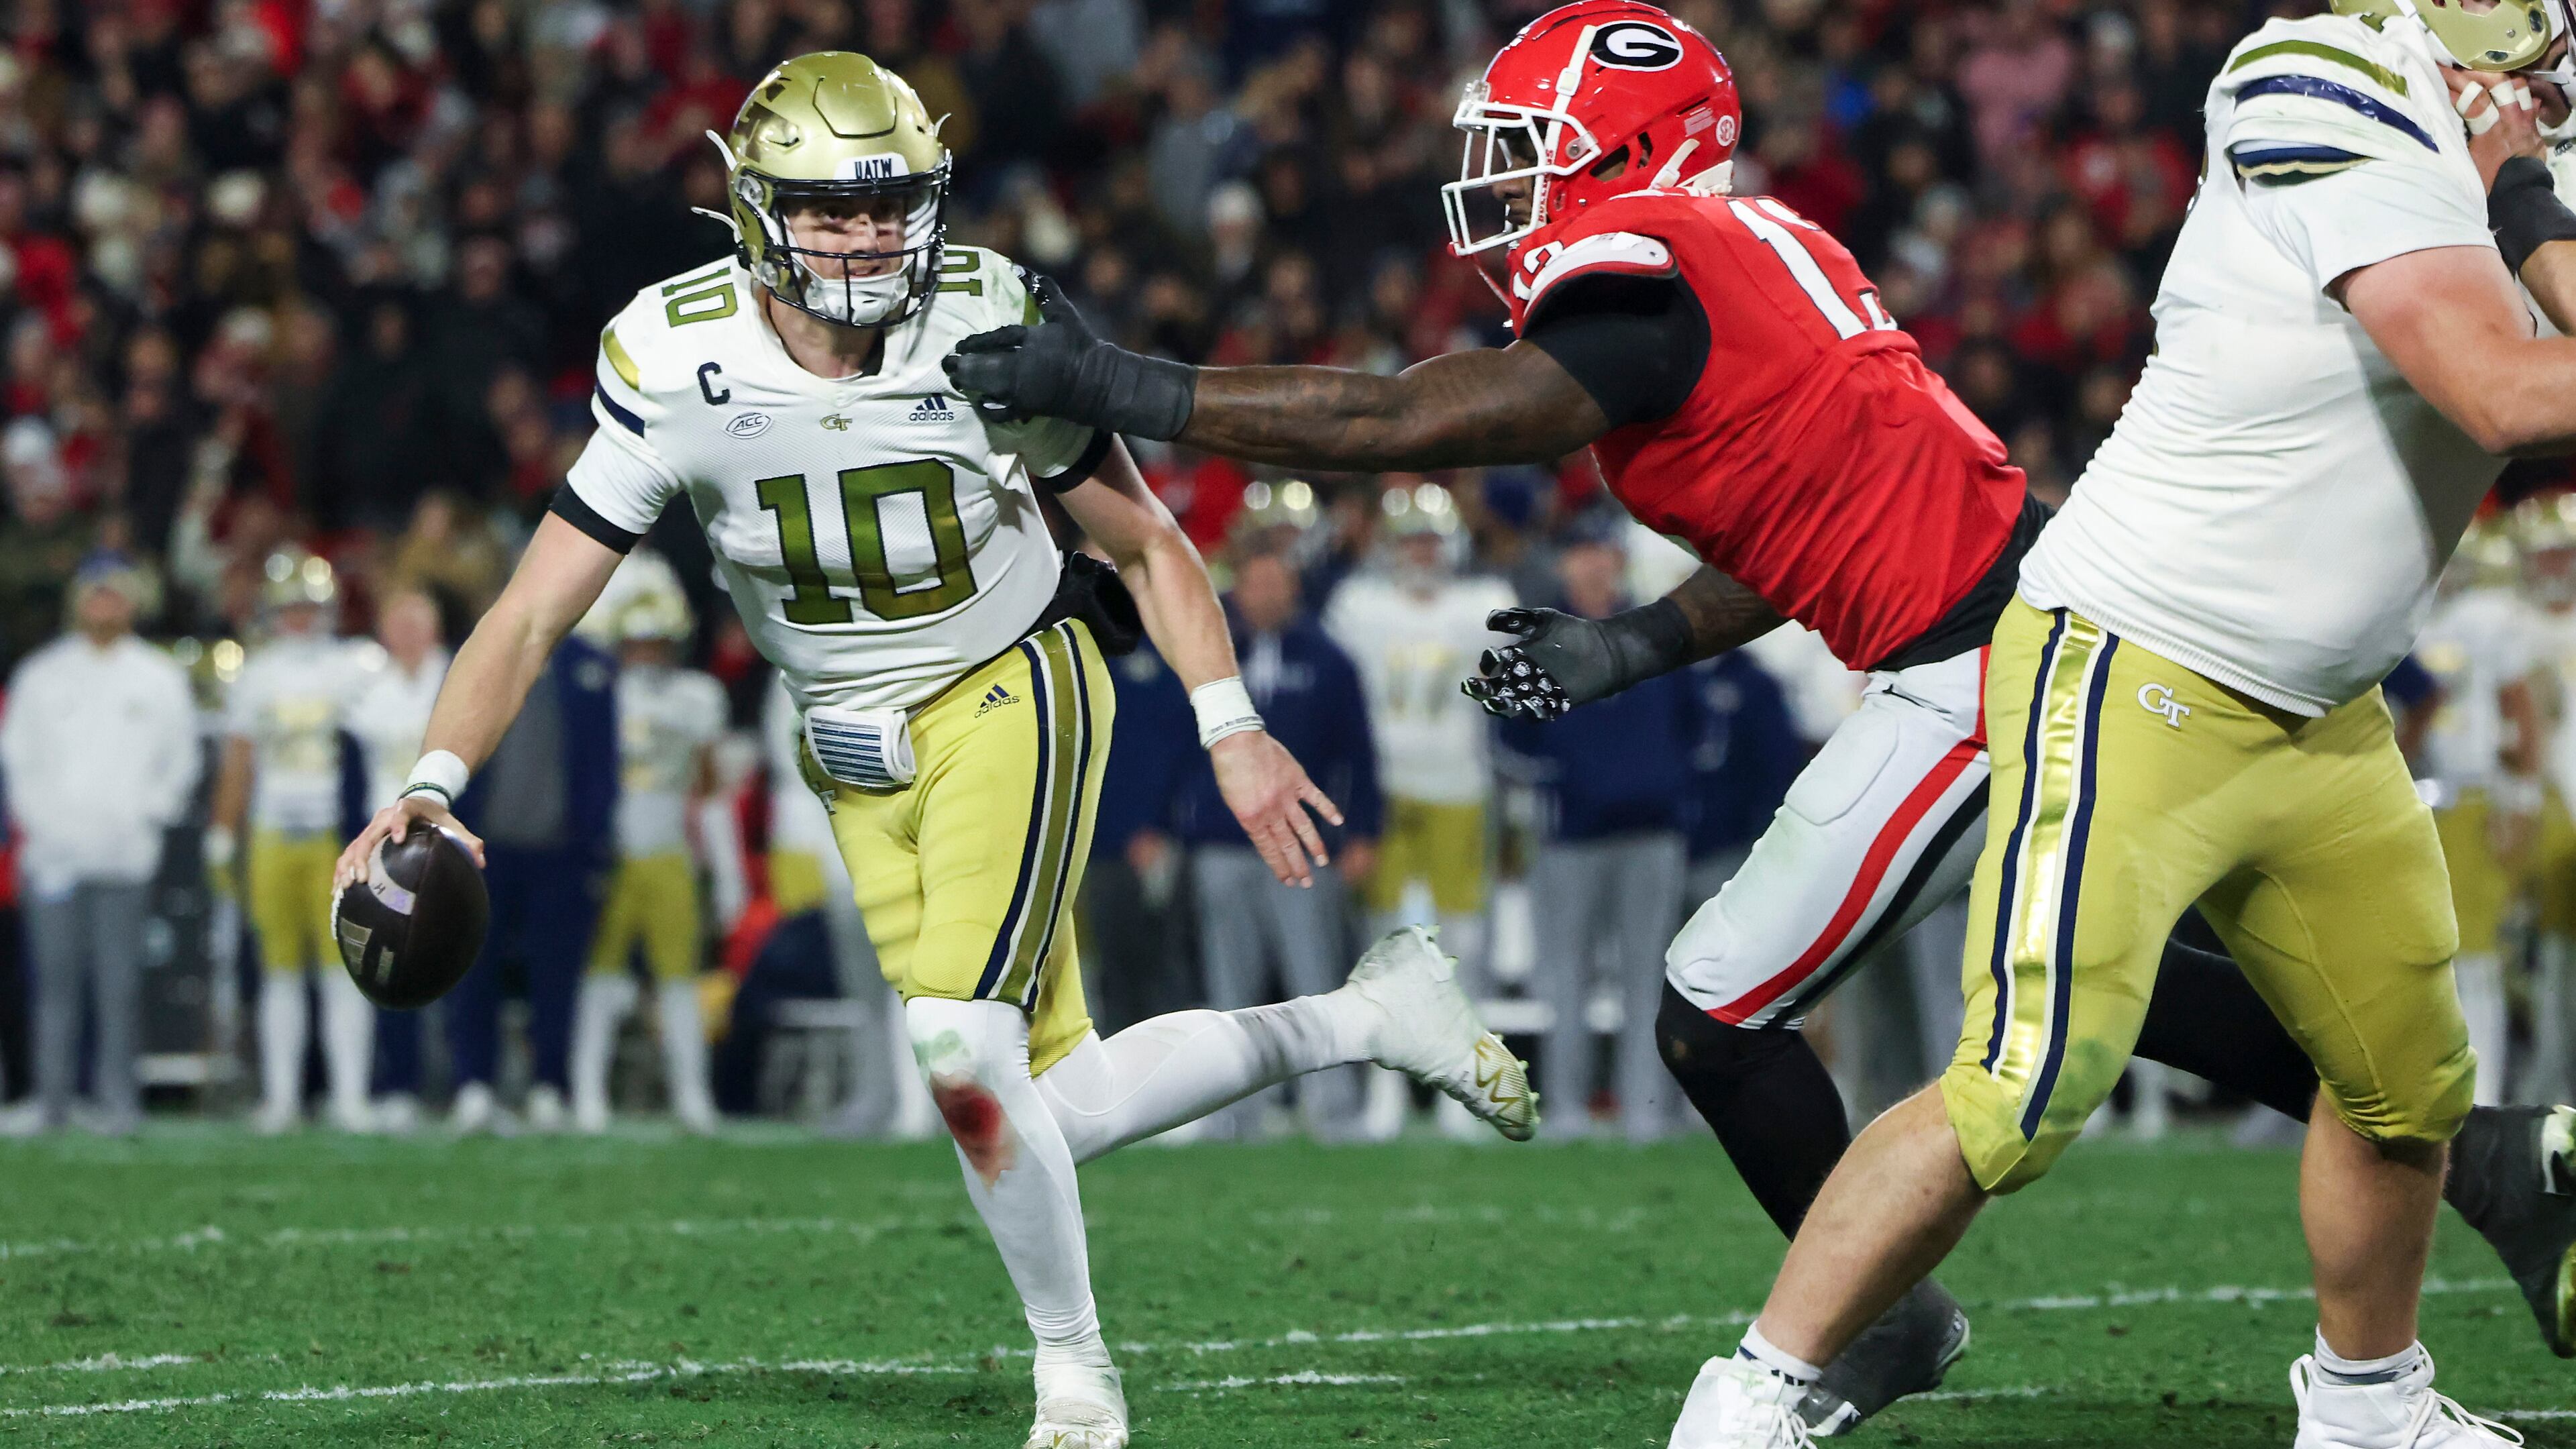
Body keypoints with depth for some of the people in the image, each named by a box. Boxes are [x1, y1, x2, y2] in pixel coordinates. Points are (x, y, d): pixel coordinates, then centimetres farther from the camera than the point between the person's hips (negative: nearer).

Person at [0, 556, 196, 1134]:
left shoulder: (160, 678, 12)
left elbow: (180, 760, 15)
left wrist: (150, 811, 2)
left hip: (124, 854, 0)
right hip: (52, 846, 1)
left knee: (119, 979, -5)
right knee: (56, 974, -3)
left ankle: (117, 1096, -2)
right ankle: (52, 1098, -1)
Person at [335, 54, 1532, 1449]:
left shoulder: (989, 328, -19)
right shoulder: (678, 368, -19)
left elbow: (1145, 543, -4)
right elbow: (533, 613, -18)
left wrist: (1231, 731, -12)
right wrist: (433, 785, -32)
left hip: (1010, 691, -3)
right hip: (860, 749, 3)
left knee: (966, 1059, -22)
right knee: (1054, 1110, 1)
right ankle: (1366, 1016, 23)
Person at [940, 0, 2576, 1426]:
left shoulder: (1644, 283, -15)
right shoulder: (1742, 247, 14)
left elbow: (1404, 422, -21)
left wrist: (1125, 391, -18)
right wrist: (1635, 647, 14)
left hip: (1977, 672, -10)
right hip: (2042, 598, 10)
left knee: (1718, 1014, 1)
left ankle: (1875, 1318, 19)